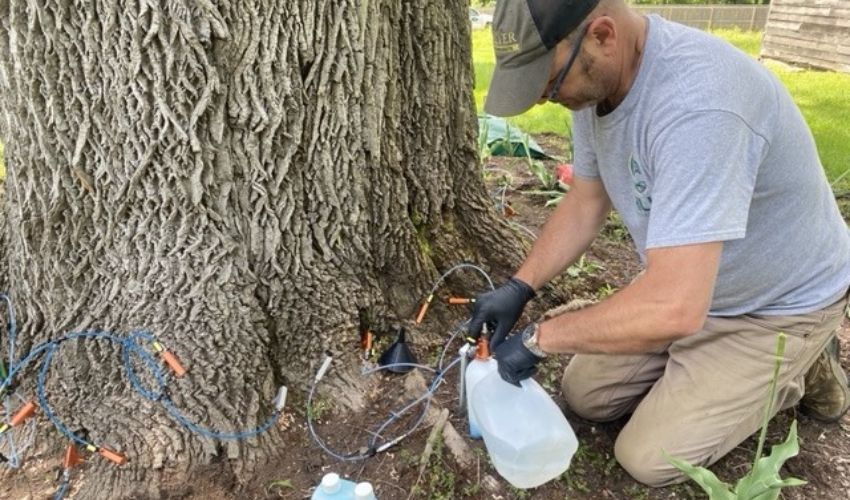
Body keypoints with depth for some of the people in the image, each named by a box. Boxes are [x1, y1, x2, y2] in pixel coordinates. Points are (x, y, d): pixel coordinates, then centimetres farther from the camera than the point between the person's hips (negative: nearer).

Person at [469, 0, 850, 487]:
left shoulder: (696, 102, -39)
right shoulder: (596, 81, -11)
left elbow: (674, 308, -42)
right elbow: (585, 204, 3)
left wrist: (540, 337, -29)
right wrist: (520, 287, -7)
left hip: (780, 301, -7)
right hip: (686, 284, 7)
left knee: (648, 457, -6)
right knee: (585, 395, 8)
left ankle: (791, 373, 15)